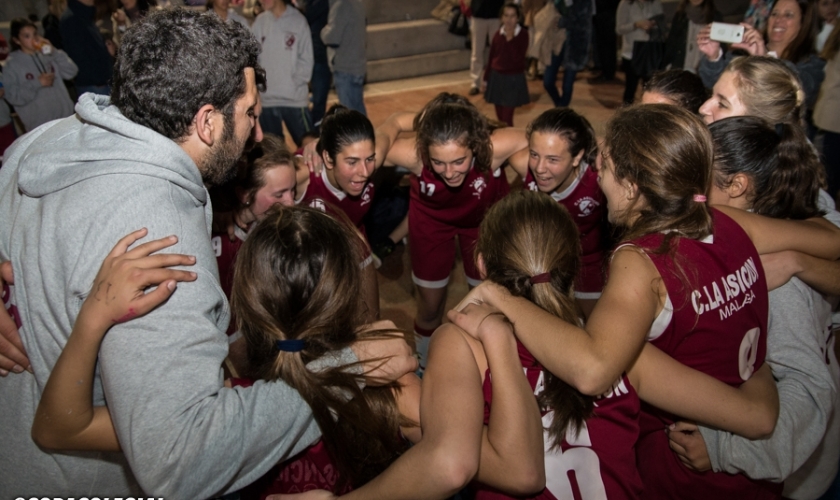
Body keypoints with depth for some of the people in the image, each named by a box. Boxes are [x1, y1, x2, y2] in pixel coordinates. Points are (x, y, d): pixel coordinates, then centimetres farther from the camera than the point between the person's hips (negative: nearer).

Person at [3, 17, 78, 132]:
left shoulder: (48, 55, 5)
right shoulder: (12, 64, -4)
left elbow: (71, 72, -2)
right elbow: (13, 96, -10)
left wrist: (55, 52, -10)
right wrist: (37, 83, -18)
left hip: (65, 117, 4)